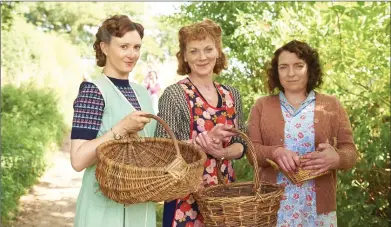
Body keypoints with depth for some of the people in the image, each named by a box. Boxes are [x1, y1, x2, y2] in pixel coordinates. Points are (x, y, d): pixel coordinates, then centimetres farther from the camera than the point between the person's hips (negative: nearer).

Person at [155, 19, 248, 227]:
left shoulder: (232, 95, 6)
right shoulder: (173, 95, -10)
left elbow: (240, 145, 7)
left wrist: (222, 152, -14)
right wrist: (206, 140, -25)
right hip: (188, 196, -5)